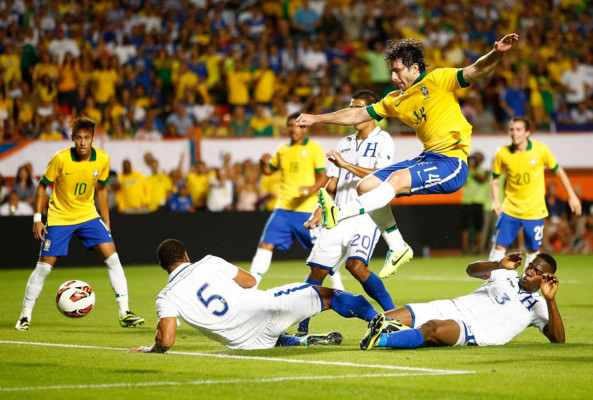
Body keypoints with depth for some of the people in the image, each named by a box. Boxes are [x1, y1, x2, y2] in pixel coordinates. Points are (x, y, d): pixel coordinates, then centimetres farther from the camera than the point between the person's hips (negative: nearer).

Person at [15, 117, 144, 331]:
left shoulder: (102, 159, -10)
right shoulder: (60, 159, -20)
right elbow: (42, 186, -6)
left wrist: (106, 221, 8)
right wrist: (37, 218, -11)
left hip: (88, 215, 3)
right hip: (59, 217, -3)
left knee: (112, 257, -10)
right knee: (44, 265, -5)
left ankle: (124, 313, -7)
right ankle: (25, 315, 10)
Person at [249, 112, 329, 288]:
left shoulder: (314, 148, -1)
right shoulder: (283, 150, 14)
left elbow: (323, 176, -6)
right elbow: (268, 170, 25)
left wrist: (311, 189, -25)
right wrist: (264, 161, 2)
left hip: (307, 209, -4)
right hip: (283, 208, 4)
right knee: (265, 244, -5)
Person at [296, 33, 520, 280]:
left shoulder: (437, 79, -2)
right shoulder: (395, 101, 16)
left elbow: (477, 70, -13)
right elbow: (357, 115, 22)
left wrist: (497, 53, -33)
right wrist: (317, 119, 20)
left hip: (452, 162, -8)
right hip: (427, 158, 8)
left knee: (397, 179, -30)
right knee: (366, 186, -1)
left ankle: (339, 215, -38)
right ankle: (398, 248, 5)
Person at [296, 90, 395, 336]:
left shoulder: (382, 141, 1)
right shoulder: (345, 143, 22)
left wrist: (346, 164, -21)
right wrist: (319, 212, 10)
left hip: (367, 215, -6)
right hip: (340, 215, 6)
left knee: (356, 264, -27)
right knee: (317, 271, 1)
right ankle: (301, 329, 8)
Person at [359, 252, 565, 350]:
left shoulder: (538, 306, 12)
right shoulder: (507, 276, 24)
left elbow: (558, 339, -3)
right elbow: (472, 270, 10)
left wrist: (551, 300, -16)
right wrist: (499, 264, -11)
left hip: (471, 331, -6)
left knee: (431, 329, -39)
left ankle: (381, 340, -53)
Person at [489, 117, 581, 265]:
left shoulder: (541, 150, -8)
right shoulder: (503, 153, -6)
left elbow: (558, 171, 4)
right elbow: (495, 179, 7)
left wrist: (572, 196, 6)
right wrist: (495, 201, -8)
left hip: (535, 211, 0)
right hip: (510, 209, 1)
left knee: (533, 249, 4)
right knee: (499, 245, -5)